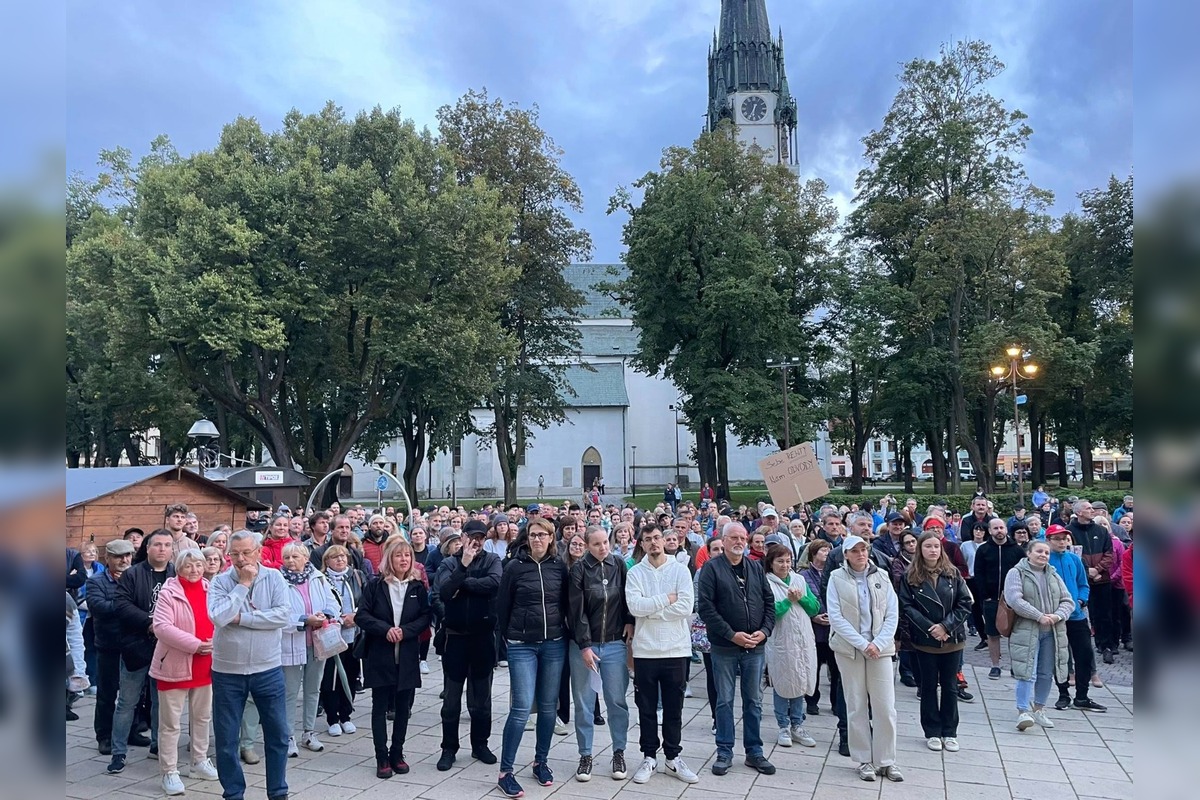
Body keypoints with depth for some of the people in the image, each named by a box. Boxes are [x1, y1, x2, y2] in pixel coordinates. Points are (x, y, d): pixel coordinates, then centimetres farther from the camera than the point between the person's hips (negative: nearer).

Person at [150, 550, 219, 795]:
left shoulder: (212, 590, 3)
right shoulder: (169, 592, -11)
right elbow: (161, 627, -21)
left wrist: (217, 643, -12)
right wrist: (195, 645, -24)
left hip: (205, 665, 5)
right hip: (175, 665, -5)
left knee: (203, 717, 17)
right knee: (170, 722, 2)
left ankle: (200, 761, 32)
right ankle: (169, 772, 12)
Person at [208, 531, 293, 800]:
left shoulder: (274, 577, -5)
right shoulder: (220, 581, -6)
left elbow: (284, 616, -17)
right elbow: (219, 617, -22)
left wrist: (241, 618, -18)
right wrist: (243, 584, -19)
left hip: (268, 669, 0)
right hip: (227, 671, 0)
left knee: (278, 734, 9)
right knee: (226, 739, 10)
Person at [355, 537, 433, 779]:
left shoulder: (418, 586, 2)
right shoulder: (374, 585, -3)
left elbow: (426, 616, -2)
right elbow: (361, 616, -6)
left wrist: (404, 631, -16)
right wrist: (386, 629, -19)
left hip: (407, 657, 2)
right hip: (379, 656, -2)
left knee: (403, 707, 8)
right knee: (380, 706, 4)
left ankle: (397, 754, 21)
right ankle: (382, 758, 12)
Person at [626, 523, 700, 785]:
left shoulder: (680, 570, -2)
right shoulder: (635, 573, -1)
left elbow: (686, 606, -14)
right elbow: (634, 606, -15)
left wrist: (650, 609, -12)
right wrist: (667, 599, -14)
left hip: (676, 649, 0)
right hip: (645, 651, 0)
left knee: (674, 707, 11)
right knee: (647, 708, 10)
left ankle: (673, 757, 25)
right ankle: (649, 757, 24)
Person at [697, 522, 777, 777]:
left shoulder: (756, 568, 8)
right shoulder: (712, 568, -7)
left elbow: (769, 601, 10)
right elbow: (705, 606, -13)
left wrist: (765, 630, -6)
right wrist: (731, 634, -16)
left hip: (756, 646, 4)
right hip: (725, 647, -4)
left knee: (754, 700, 12)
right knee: (725, 700, 6)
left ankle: (754, 752, 23)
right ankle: (725, 752, 17)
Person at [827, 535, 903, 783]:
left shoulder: (881, 576, 4)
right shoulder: (837, 578, -2)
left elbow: (892, 615, 2)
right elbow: (835, 617, -8)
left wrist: (878, 643, -11)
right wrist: (862, 644, -14)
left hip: (880, 648, 2)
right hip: (849, 648, -1)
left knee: (885, 706, 1)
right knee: (856, 706, 5)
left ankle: (886, 760, 15)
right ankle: (864, 760, 16)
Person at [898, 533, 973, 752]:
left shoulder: (953, 573, 0)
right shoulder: (910, 576, -5)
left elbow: (965, 604, -3)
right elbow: (907, 607, -9)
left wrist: (945, 626, -14)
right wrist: (930, 628, -18)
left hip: (952, 640, 2)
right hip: (925, 641, -1)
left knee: (950, 686, 10)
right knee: (929, 686, 9)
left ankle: (950, 732, 22)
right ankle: (932, 732, 20)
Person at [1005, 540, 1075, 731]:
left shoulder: (1054, 576, 15)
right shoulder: (1016, 573, -4)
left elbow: (1068, 601, 11)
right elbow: (1014, 600, -16)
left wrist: (1057, 616, -9)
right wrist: (1039, 616, -19)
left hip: (1052, 632, 6)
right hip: (1026, 631, -6)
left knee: (1046, 673, 11)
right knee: (1028, 672, -11)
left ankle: (1038, 709, 25)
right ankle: (1023, 712, -7)